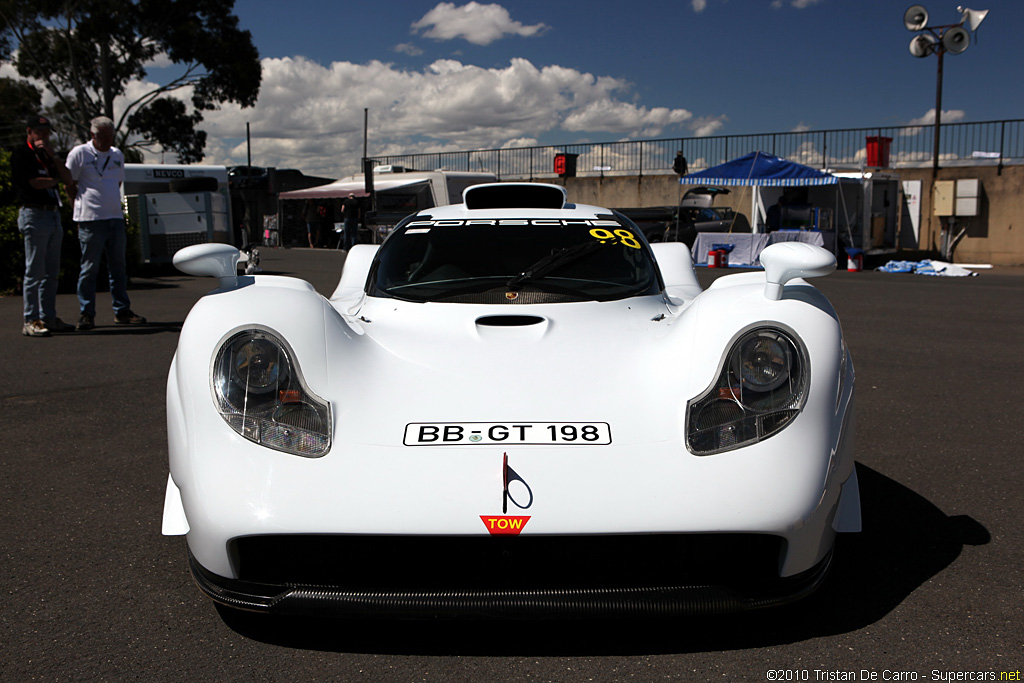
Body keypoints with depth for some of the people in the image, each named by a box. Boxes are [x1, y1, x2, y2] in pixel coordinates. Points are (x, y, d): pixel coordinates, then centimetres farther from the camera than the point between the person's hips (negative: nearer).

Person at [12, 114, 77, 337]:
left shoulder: (45, 155, 20)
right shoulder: (21, 153, -2)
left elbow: (68, 179, 11)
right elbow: (35, 182, -11)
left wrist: (51, 156, 1)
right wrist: (56, 180, 7)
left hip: (53, 215, 8)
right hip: (34, 215, -8)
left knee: (51, 272, 7)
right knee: (35, 271, -8)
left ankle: (48, 318, 12)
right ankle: (30, 321, -3)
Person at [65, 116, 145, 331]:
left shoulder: (117, 155, 14)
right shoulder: (79, 153, -2)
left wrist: (112, 204, 16)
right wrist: (81, 207, 0)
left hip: (115, 217, 5)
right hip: (90, 219, -5)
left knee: (118, 267, 9)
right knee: (89, 268, -2)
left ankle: (122, 311, 15)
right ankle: (86, 315, 5)